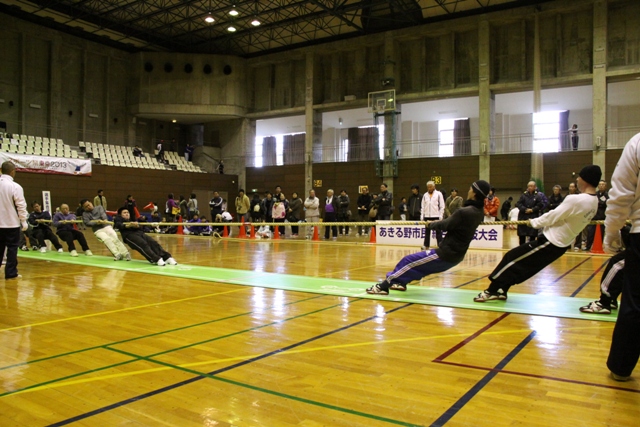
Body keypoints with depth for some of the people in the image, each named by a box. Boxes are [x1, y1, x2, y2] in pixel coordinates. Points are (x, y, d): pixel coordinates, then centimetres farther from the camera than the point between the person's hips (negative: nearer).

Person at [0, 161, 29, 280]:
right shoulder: (15, 186, -14)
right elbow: (21, 206, -13)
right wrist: (24, 221, -4)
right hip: (12, 222, -5)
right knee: (12, 247, 3)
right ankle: (11, 273, 5)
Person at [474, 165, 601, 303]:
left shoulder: (575, 200, -24)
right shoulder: (594, 202, 5)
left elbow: (553, 217, -17)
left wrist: (534, 222, 1)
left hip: (551, 242, -9)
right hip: (562, 244, 9)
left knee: (511, 258, -2)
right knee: (523, 266, 17)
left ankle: (491, 291, 5)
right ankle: (501, 291, 21)